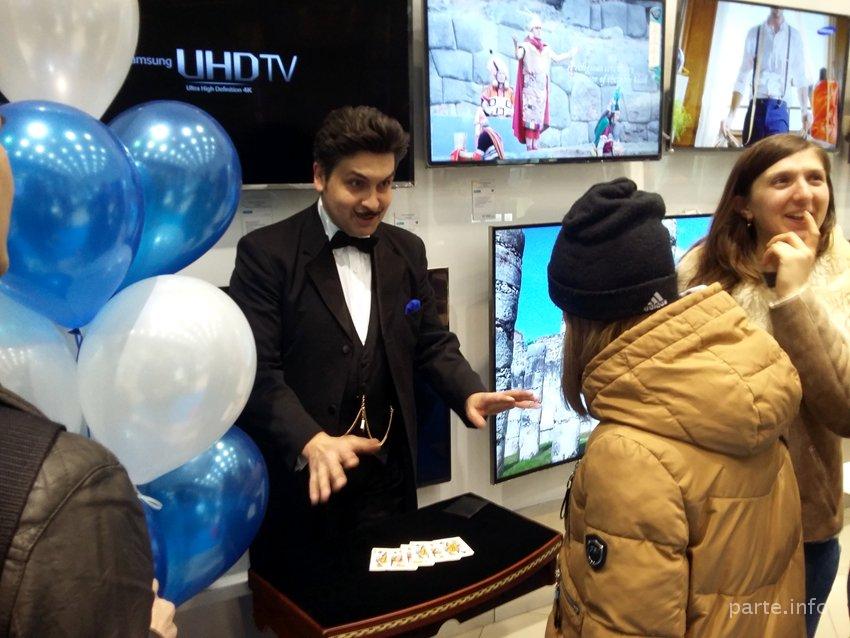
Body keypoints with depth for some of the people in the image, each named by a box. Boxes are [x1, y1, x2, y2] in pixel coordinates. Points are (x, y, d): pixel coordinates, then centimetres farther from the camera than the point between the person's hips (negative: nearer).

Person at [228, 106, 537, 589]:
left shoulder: (407, 250, 7)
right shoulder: (266, 252, -10)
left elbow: (431, 342, 11)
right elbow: (257, 369, -17)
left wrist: (470, 393, -9)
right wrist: (312, 442, -31)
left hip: (387, 475, 5)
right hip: (300, 477, -4)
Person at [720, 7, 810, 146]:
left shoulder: (794, 36, 8)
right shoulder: (754, 33, 8)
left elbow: (800, 77, 6)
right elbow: (742, 77, 7)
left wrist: (805, 109, -11)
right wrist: (730, 116, -2)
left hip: (779, 109, -1)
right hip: (755, 108, 1)